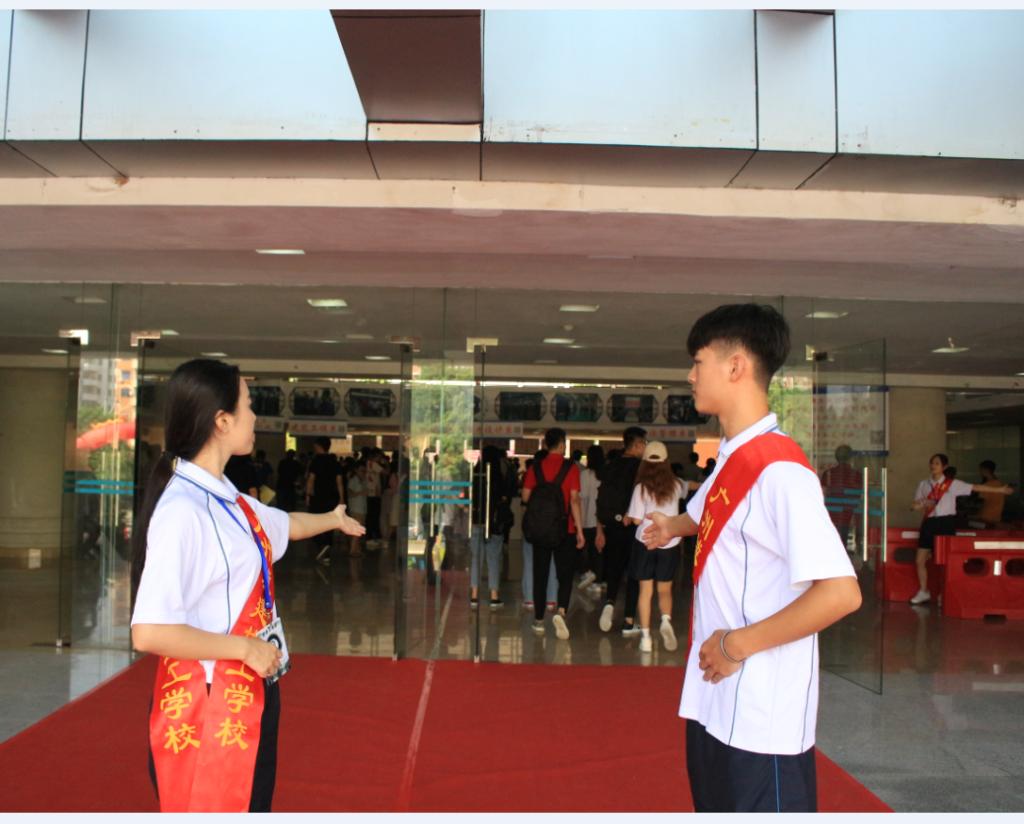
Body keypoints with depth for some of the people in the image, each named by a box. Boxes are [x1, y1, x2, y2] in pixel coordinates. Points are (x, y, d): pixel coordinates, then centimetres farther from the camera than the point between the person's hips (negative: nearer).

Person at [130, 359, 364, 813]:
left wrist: (333, 519, 44)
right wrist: (244, 648, -19)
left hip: (248, 693, 9)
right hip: (205, 705, -9)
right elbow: (148, 632, -28)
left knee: (250, 803, 20)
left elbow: (284, 524, 27)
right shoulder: (182, 510, -24)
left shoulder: (225, 497, 4)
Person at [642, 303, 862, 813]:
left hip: (762, 721, -9)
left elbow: (841, 592, -27)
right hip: (714, 703, 9)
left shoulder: (780, 469, -21)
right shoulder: (731, 456, 7)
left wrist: (738, 643, -21)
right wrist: (672, 526, 17)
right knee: (714, 806, 21)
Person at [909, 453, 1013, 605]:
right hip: (929, 522, 3)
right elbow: (915, 505, 7)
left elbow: (975, 488, -3)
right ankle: (923, 592, 15)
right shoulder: (924, 484, 7)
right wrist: (920, 505, -16)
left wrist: (999, 490, -6)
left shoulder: (952, 484, -2)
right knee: (920, 560, 1)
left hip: (946, 522, -3)